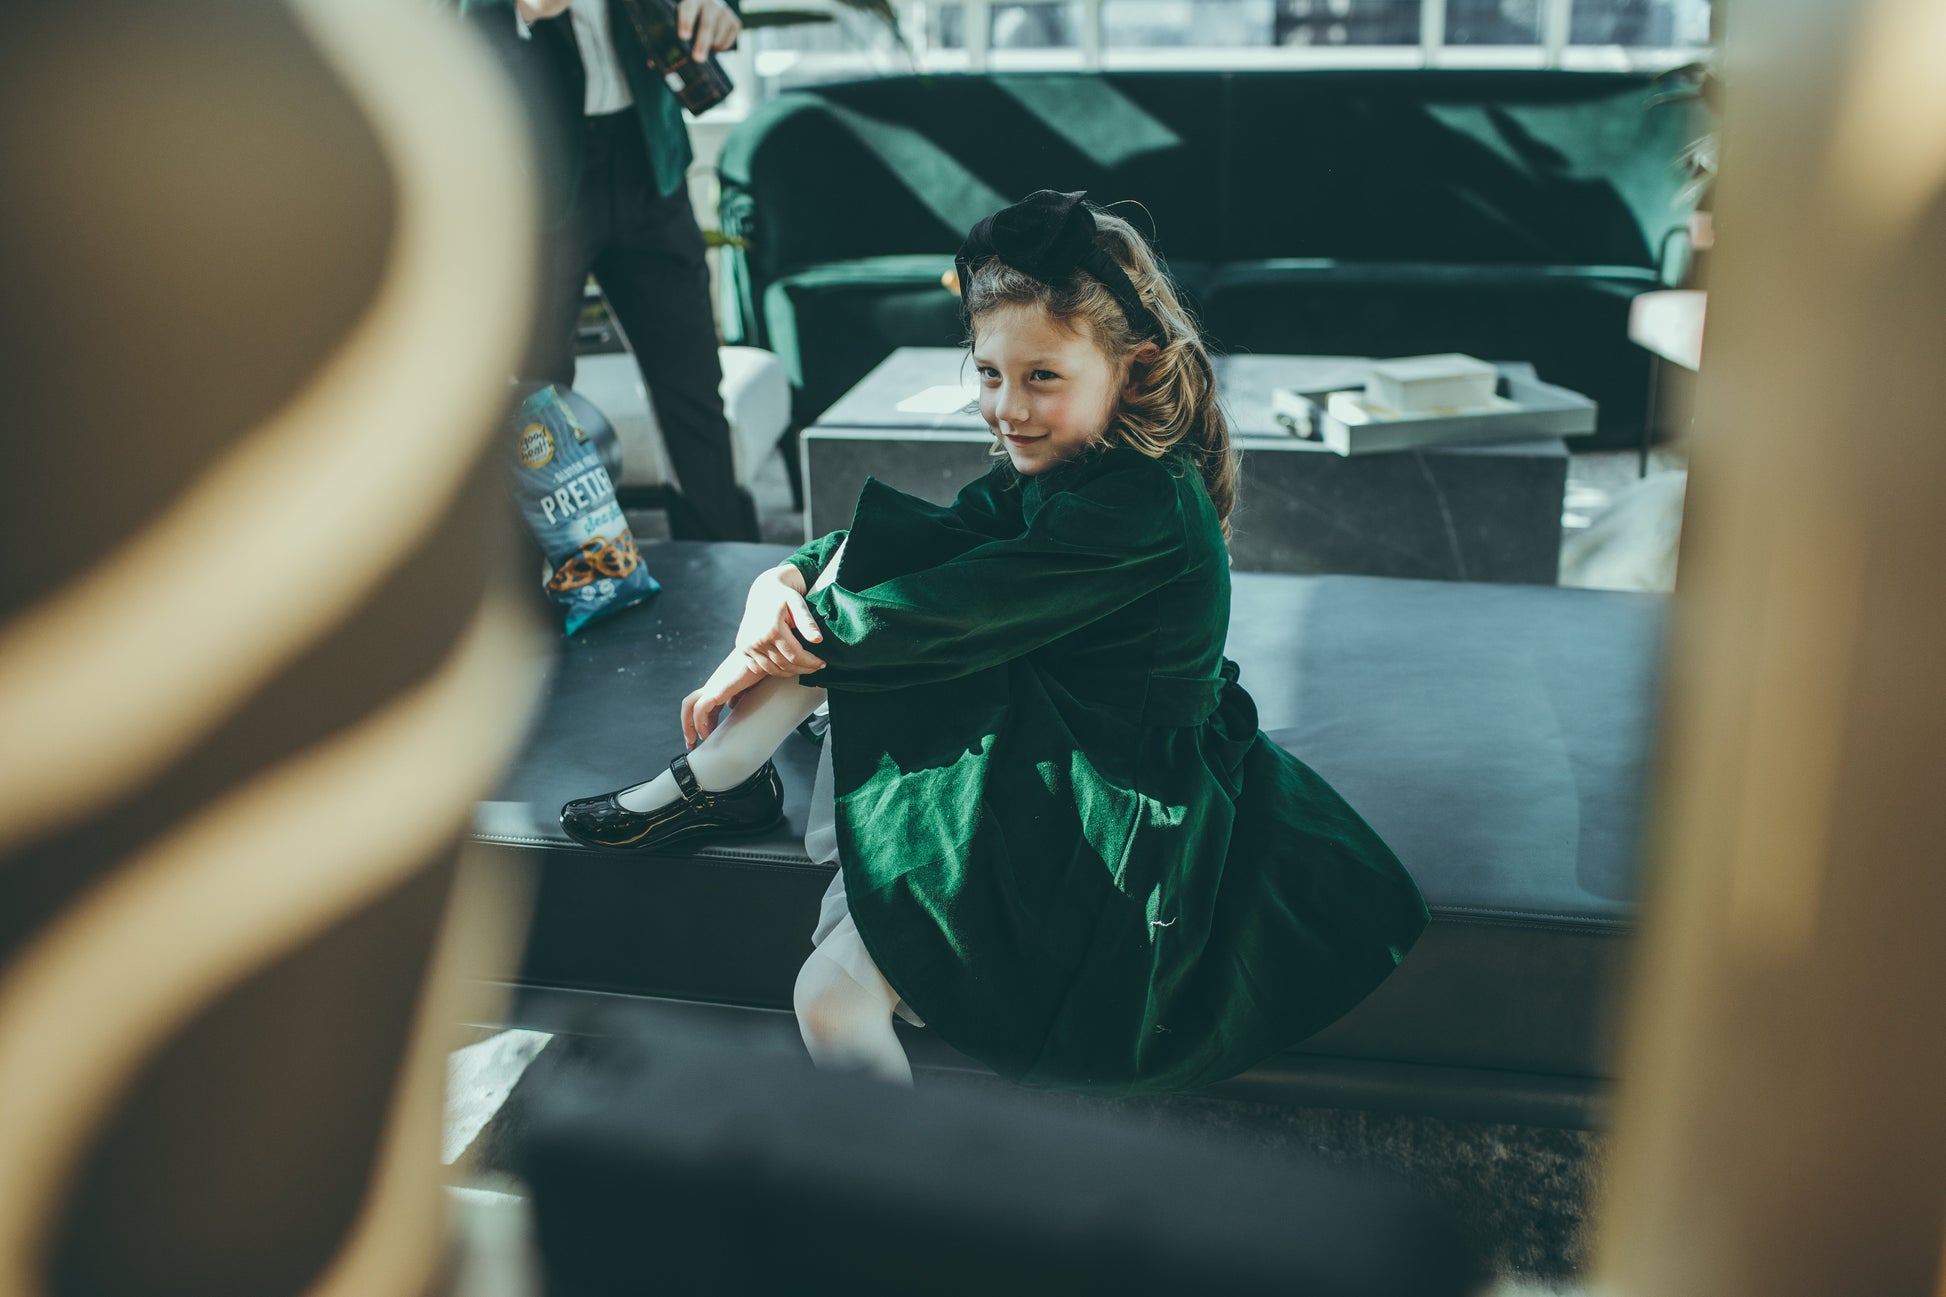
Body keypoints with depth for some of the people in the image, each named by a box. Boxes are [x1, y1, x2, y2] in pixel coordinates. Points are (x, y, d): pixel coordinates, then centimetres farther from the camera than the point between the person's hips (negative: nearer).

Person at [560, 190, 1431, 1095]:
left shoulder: (1142, 512, -25)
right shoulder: (1046, 476, 2)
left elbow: (945, 619, -26)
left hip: (1102, 826, -8)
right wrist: (780, 584, -13)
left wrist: (783, 641, -15)